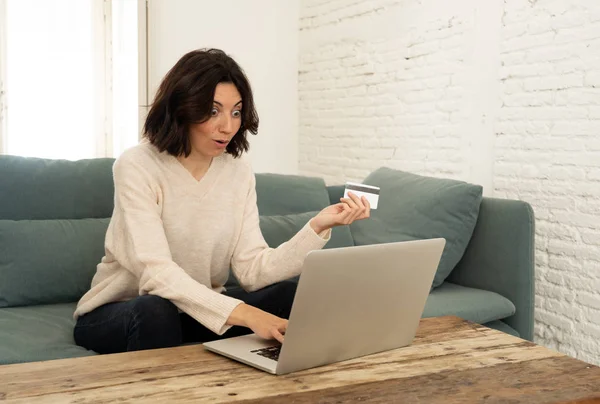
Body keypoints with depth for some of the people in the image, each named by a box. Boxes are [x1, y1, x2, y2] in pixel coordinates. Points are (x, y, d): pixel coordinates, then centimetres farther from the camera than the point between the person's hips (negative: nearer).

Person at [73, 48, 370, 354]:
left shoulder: (238, 172, -4)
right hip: (120, 312, -4)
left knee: (294, 296, -18)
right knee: (155, 311, -38)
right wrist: (244, 314, -43)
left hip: (200, 309, 5)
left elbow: (253, 270, -12)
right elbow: (156, 272, -31)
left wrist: (318, 226, -27)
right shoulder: (137, 167, -20)